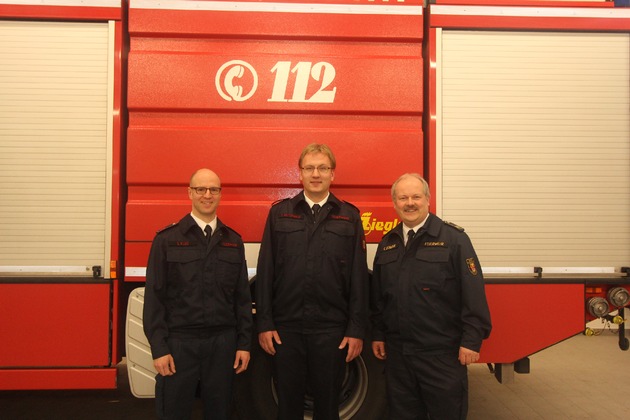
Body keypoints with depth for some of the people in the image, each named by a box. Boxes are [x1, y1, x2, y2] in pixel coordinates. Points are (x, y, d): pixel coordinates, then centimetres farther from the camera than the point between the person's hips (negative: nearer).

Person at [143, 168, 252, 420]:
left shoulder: (233, 241, 8)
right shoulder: (167, 239, -1)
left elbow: (242, 296, 9)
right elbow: (154, 296, -3)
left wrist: (244, 343, 4)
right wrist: (159, 348, -8)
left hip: (222, 343, 3)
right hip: (179, 342, -2)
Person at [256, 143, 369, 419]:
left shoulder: (349, 216, 4)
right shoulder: (280, 213, 5)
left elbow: (359, 277, 1)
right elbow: (265, 272, 2)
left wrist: (357, 329, -3)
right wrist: (264, 323, -2)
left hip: (332, 329, 0)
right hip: (286, 328, 1)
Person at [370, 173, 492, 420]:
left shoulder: (453, 238, -6)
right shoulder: (387, 244, 11)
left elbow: (473, 293, -10)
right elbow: (377, 296, 16)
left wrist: (472, 340, -13)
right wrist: (377, 334, 13)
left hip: (442, 353, -5)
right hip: (397, 353, 5)